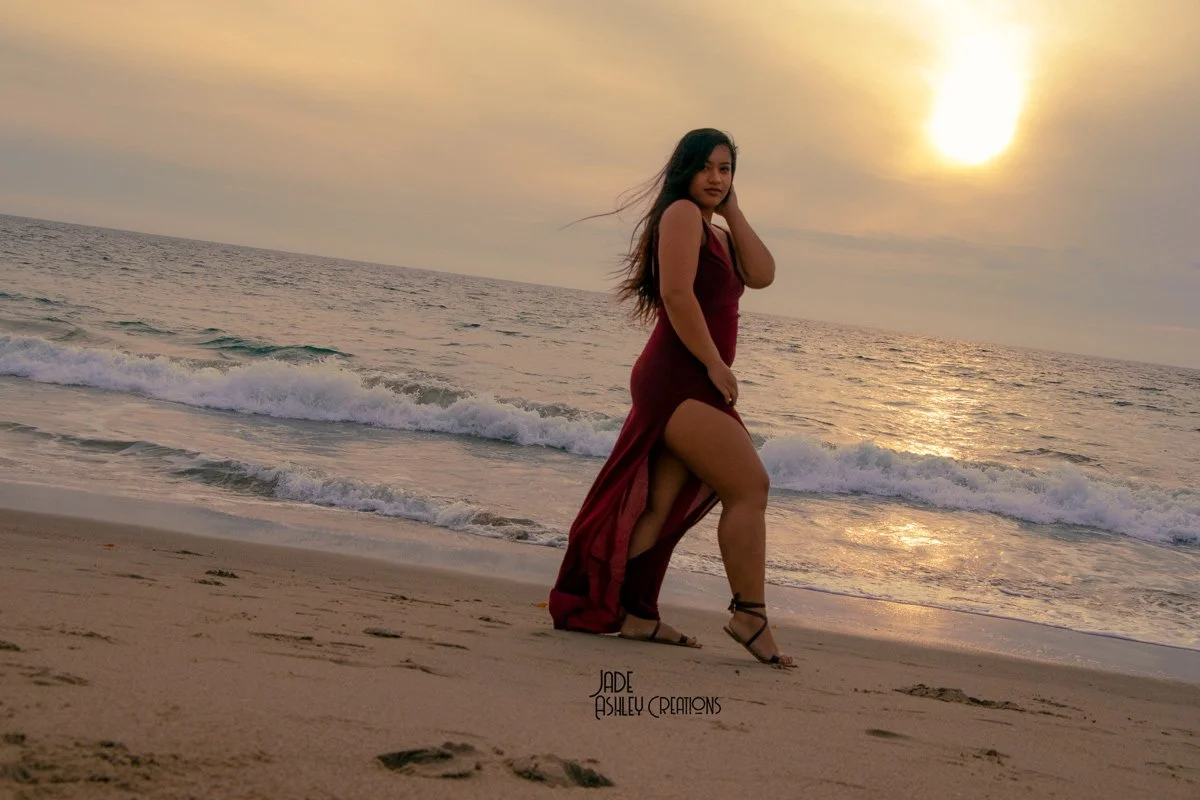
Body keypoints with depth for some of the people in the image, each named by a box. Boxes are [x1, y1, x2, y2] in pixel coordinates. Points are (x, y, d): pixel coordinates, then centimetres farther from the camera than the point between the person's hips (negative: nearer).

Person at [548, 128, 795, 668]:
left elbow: (761, 276, 7)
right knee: (749, 487, -11)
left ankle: (630, 612, 12)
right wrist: (714, 363, -15)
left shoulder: (714, 233, 22)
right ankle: (750, 616, -8)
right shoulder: (681, 213, -6)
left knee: (661, 507, 9)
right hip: (679, 379, -10)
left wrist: (733, 213, 7)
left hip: (692, 385, 10)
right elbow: (677, 294, -17)